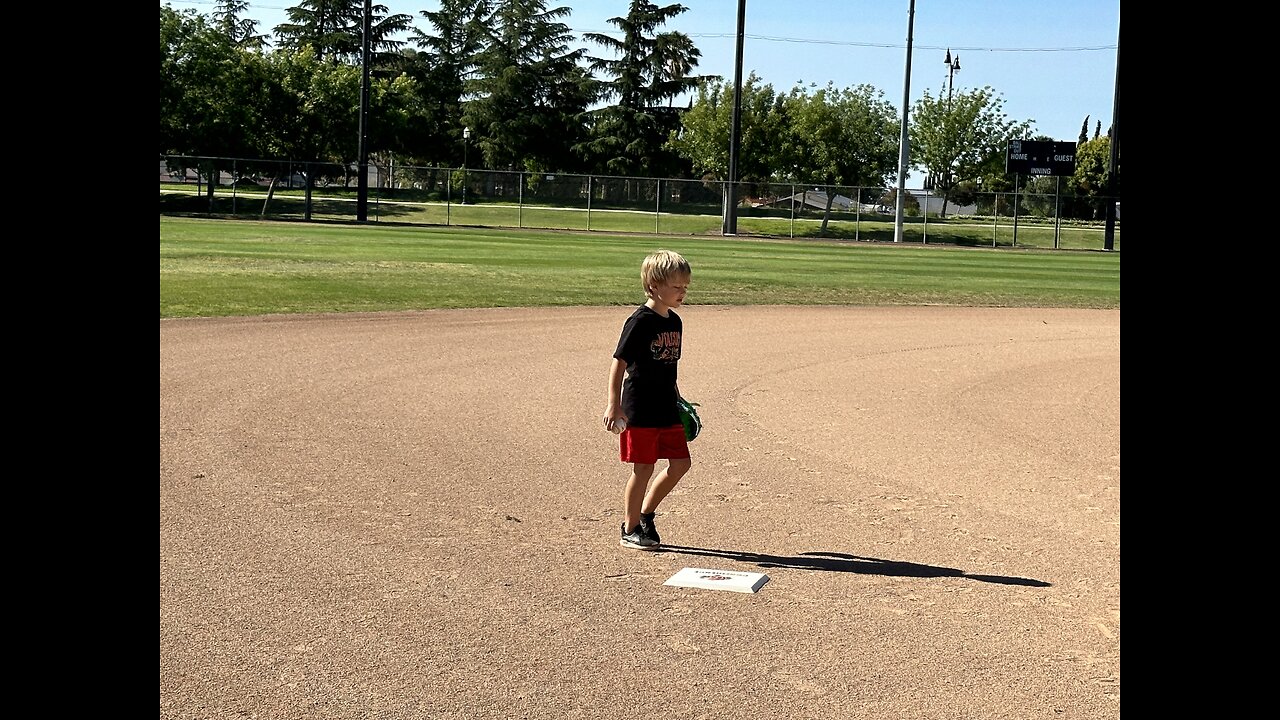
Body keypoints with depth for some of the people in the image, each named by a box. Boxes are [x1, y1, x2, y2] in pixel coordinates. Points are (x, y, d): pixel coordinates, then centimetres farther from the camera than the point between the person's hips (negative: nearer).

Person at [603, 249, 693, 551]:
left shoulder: (675, 322, 10)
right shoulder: (640, 321, -14)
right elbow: (619, 362, -14)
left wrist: (679, 401, 22)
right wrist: (614, 405, -18)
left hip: (667, 409, 8)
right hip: (640, 411, -8)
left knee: (681, 463, 8)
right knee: (643, 468, -1)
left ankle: (646, 514, 25)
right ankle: (630, 530, 14)